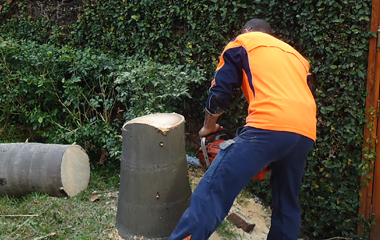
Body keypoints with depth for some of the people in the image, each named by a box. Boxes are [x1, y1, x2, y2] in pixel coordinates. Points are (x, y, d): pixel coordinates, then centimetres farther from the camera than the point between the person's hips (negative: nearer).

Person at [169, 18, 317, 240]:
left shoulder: (243, 42, 20)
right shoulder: (295, 55, 36)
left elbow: (220, 91, 12)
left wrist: (209, 127, 29)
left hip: (270, 126, -6)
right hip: (305, 134, 7)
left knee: (213, 191, -8)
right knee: (287, 204, 21)